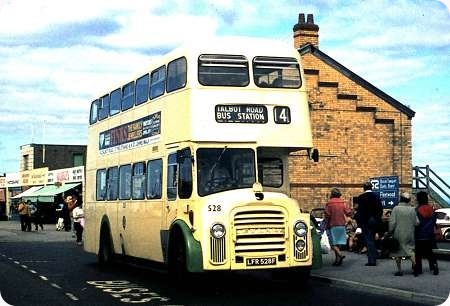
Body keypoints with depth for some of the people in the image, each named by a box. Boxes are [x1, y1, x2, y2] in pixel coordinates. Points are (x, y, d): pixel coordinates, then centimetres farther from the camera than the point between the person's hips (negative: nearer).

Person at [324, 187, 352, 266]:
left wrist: (327, 224, 2)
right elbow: (348, 213, 1)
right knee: (338, 243, 12)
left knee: (333, 243, -3)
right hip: (342, 225, 5)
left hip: (332, 225, -5)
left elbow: (327, 215, -11)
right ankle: (337, 259, 12)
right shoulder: (343, 203, 4)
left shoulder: (329, 203, -8)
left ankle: (340, 255, -24)